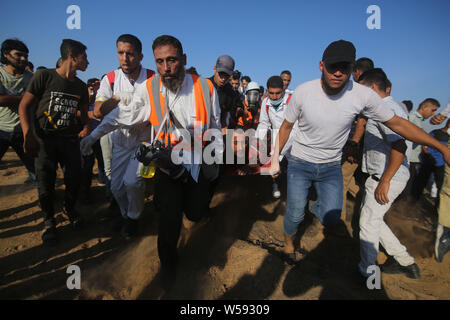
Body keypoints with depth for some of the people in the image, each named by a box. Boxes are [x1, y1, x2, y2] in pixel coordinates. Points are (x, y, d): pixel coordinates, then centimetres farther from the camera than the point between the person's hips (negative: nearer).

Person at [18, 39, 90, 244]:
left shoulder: (80, 86, 10)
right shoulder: (44, 76, -4)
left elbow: (84, 112, 21)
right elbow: (24, 106, -4)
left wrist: (86, 126, -1)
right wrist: (28, 135, -15)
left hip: (70, 139, 4)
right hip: (44, 139, -3)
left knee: (74, 179, 0)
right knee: (45, 183, -2)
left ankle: (70, 208, 30)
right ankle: (49, 220, 22)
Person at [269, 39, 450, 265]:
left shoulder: (363, 95, -15)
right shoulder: (303, 91, -16)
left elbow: (397, 123, -5)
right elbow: (286, 127, -3)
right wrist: (275, 158, -1)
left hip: (331, 165, 1)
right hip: (300, 162, -1)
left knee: (331, 220, -6)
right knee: (295, 215, 0)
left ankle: (317, 208, 31)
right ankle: (288, 242, 34)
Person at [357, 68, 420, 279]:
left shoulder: (388, 109, -19)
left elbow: (399, 146, -28)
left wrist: (385, 181, -26)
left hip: (388, 178, -10)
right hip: (379, 175, 10)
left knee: (368, 223, 1)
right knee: (372, 219, 18)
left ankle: (367, 274, 19)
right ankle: (405, 262, 30)